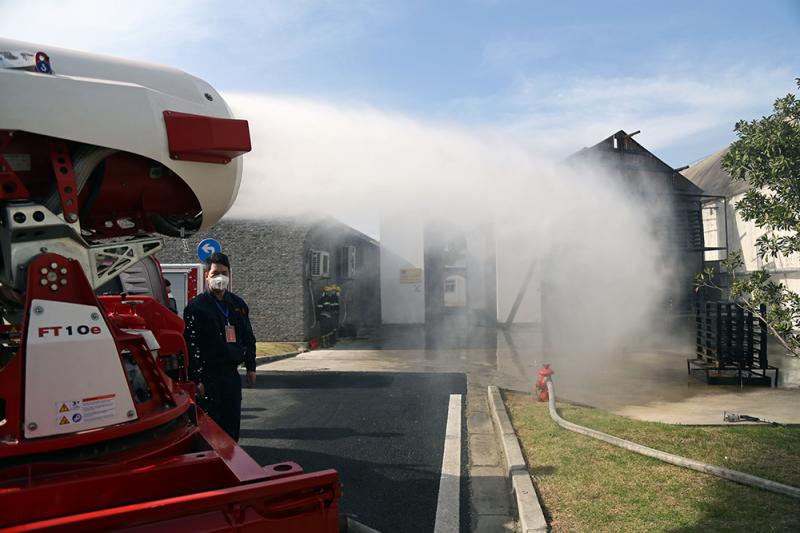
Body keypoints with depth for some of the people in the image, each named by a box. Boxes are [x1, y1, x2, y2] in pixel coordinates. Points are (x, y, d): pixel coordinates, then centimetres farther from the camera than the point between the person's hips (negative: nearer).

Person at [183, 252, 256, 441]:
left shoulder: (238, 304, 12)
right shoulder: (196, 306, -7)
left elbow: (248, 338, 20)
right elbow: (191, 345, -11)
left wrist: (250, 367, 15)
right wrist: (197, 379, -16)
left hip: (232, 374, 6)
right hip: (208, 375, -5)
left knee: (232, 424, 12)